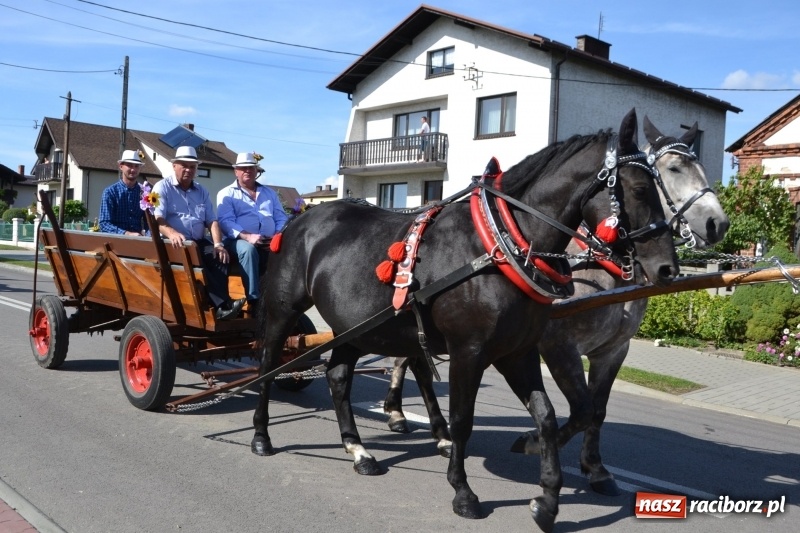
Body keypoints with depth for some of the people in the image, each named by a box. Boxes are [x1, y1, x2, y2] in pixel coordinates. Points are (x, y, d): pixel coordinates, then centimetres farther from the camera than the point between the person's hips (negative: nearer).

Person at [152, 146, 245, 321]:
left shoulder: (202, 191, 20)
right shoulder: (162, 187, 4)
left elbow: (212, 221, 12)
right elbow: (157, 220, -10)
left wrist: (218, 244, -8)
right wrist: (172, 233, -33)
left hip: (199, 242, 5)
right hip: (174, 244, -5)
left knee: (220, 256, -27)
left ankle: (220, 308, -37)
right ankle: (223, 304, -42)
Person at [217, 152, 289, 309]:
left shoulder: (270, 193, 24)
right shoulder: (227, 194, 11)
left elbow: (282, 219, 16)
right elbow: (225, 221, -4)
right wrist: (247, 237, -22)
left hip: (270, 244, 3)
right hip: (239, 241, -3)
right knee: (248, 249, -39)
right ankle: (253, 299, -36)